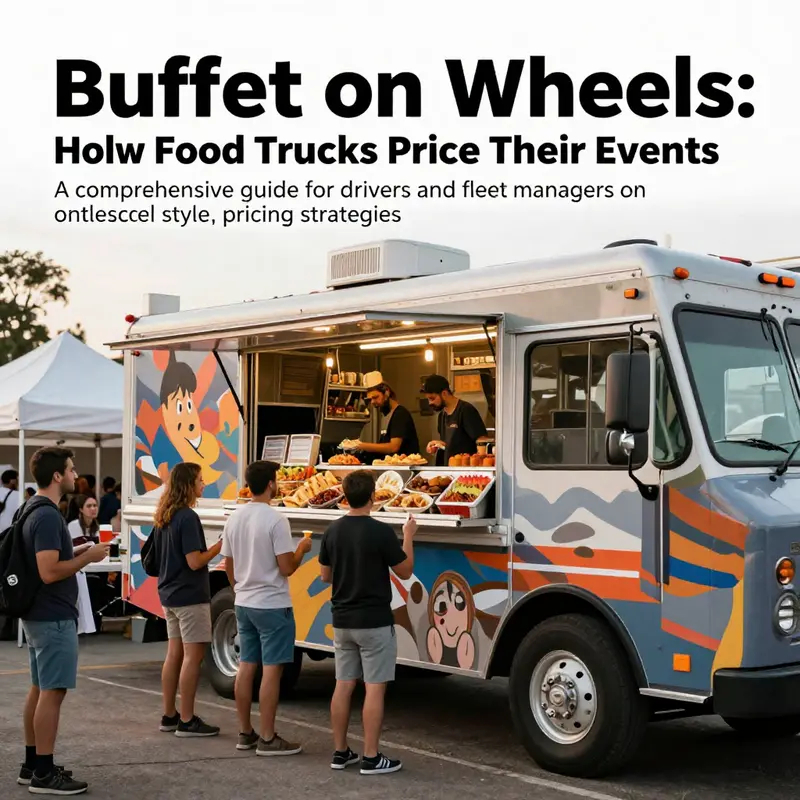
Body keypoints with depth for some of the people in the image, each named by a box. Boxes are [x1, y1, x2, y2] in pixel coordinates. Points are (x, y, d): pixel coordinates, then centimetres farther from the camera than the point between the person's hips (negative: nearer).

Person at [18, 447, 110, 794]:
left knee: (39, 689, 14)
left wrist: (78, 551, 14)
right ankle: (44, 774, 0)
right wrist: (88, 557, -15)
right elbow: (49, 571, -26)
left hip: (38, 615, 10)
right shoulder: (48, 516, -20)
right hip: (54, 617, -10)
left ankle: (32, 765, 22)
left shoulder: (35, 511, 12)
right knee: (52, 692, -5)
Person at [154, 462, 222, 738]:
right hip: (190, 597, -9)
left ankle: (169, 716, 19)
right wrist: (221, 544, -12)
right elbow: (195, 562, -21)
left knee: (174, 653, 13)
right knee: (192, 655, -4)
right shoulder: (188, 517, -18)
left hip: (169, 595, 9)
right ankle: (187, 721, 0)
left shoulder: (164, 518, 9)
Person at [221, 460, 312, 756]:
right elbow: (286, 568, -18)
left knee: (246, 667, 12)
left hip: (243, 604, 7)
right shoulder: (275, 520, -17)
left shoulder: (234, 519, 5)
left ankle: (245, 733, 19)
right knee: (271, 670, -2)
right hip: (272, 606, -7)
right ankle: (267, 739, 1)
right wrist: (302, 549, 0)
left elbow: (229, 567, 12)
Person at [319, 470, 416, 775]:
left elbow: (325, 575, 12)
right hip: (374, 622, -6)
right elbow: (405, 572, -6)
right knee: (374, 689, -1)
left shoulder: (332, 531, 2)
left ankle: (340, 752, 17)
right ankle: (371, 758, 2)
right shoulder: (381, 532, -16)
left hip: (342, 621, 6)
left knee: (343, 686, 11)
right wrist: (408, 537, 7)